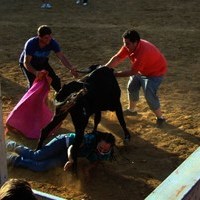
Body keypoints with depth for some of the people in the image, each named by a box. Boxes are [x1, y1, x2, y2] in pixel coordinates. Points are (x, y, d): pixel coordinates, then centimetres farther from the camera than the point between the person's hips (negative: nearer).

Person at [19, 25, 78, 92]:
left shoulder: (52, 43, -26)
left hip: (42, 63, 4)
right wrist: (35, 72, -55)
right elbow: (26, 63, -37)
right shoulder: (31, 44, -37)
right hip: (28, 64, -4)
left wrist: (71, 68, -44)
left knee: (55, 80, -4)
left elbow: (61, 57, -27)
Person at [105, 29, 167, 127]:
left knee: (149, 95, -15)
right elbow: (117, 58, -16)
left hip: (155, 72, -9)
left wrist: (114, 74, -33)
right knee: (131, 87, 15)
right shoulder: (128, 46, -17)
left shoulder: (143, 51, -41)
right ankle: (131, 110, 37)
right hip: (141, 70, 9)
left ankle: (160, 117, 5)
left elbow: (132, 71, -36)